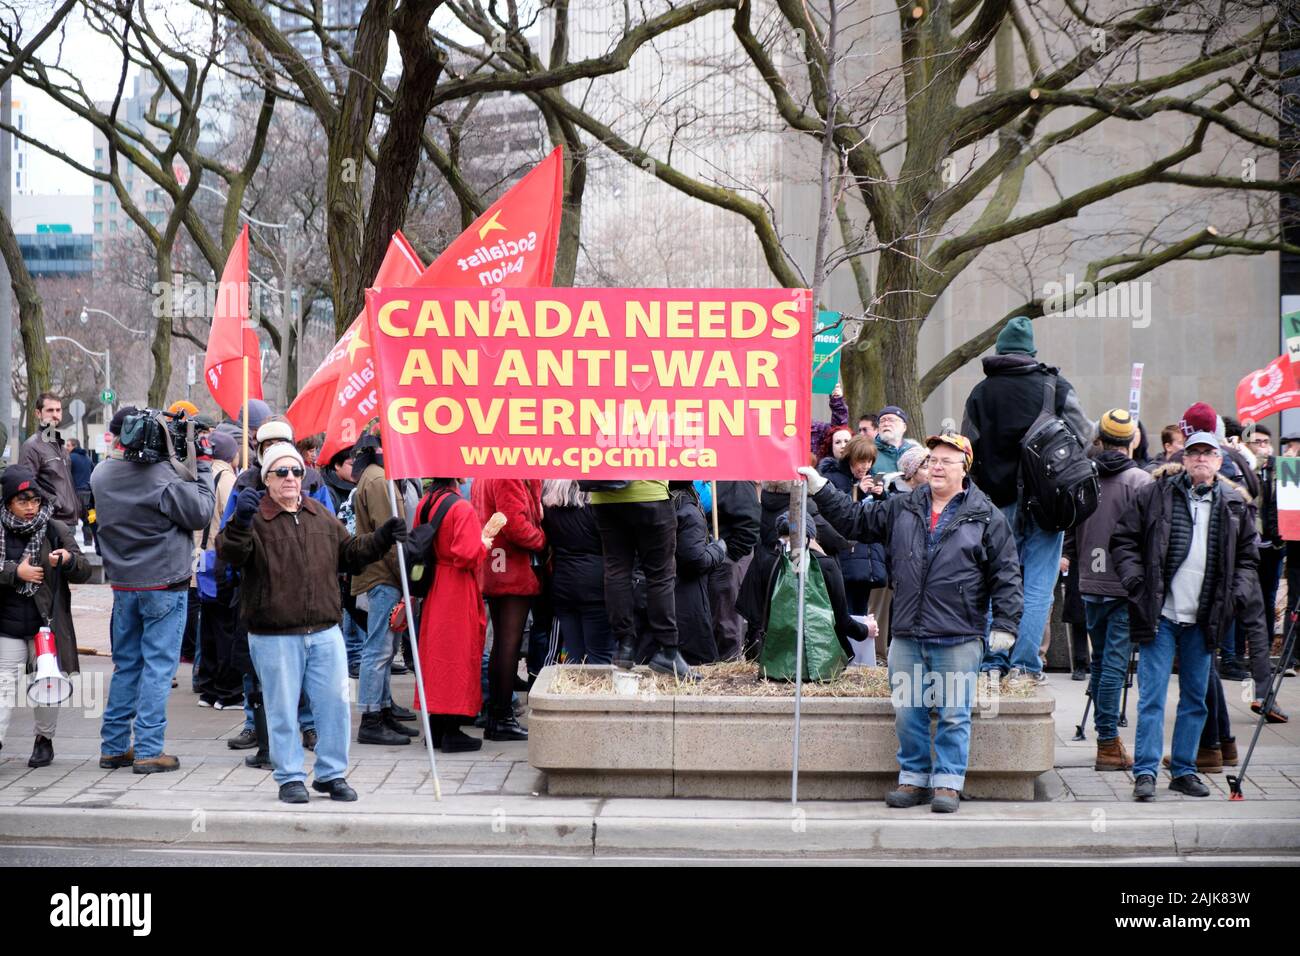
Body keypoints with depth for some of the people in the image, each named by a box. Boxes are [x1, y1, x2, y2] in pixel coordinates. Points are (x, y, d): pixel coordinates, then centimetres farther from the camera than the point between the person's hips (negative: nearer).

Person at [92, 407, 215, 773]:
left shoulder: (101, 475, 0)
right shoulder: (160, 474, -19)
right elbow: (201, 513, -14)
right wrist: (202, 465, -4)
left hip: (122, 583, 6)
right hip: (164, 583, -6)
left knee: (126, 664, 15)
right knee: (158, 666, 0)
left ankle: (114, 746, 18)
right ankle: (148, 751, -1)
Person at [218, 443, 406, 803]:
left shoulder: (321, 516, 13)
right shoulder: (254, 518, -5)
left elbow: (350, 552, 24)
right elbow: (230, 554, -21)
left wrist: (381, 539, 9)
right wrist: (240, 523, -38)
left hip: (325, 631, 5)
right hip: (274, 635, -5)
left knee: (335, 703, 6)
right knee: (283, 710, 4)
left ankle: (331, 774, 20)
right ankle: (290, 778, 17)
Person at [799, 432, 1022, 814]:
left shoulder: (986, 517, 0)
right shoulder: (902, 509, 11)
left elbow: (1005, 574, -1)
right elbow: (854, 519, 17)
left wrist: (1004, 624, -7)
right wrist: (820, 489, 10)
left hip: (958, 639, -4)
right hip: (907, 636, 4)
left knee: (954, 715, 1)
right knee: (908, 712, 9)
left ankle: (948, 783, 11)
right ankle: (913, 778, 20)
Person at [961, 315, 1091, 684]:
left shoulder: (980, 393, 5)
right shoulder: (1055, 386, -3)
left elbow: (968, 449, 4)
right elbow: (1083, 435, -2)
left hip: (1000, 502, 2)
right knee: (1038, 585, 0)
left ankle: (993, 661, 7)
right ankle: (1025, 664, -3)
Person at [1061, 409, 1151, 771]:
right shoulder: (1140, 482, -11)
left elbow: (1068, 528, 11)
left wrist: (1072, 561, 24)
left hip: (1090, 586, 5)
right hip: (1128, 586, -5)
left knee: (1100, 661, 15)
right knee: (1115, 663, -5)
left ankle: (1106, 738, 22)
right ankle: (1108, 745, -5)